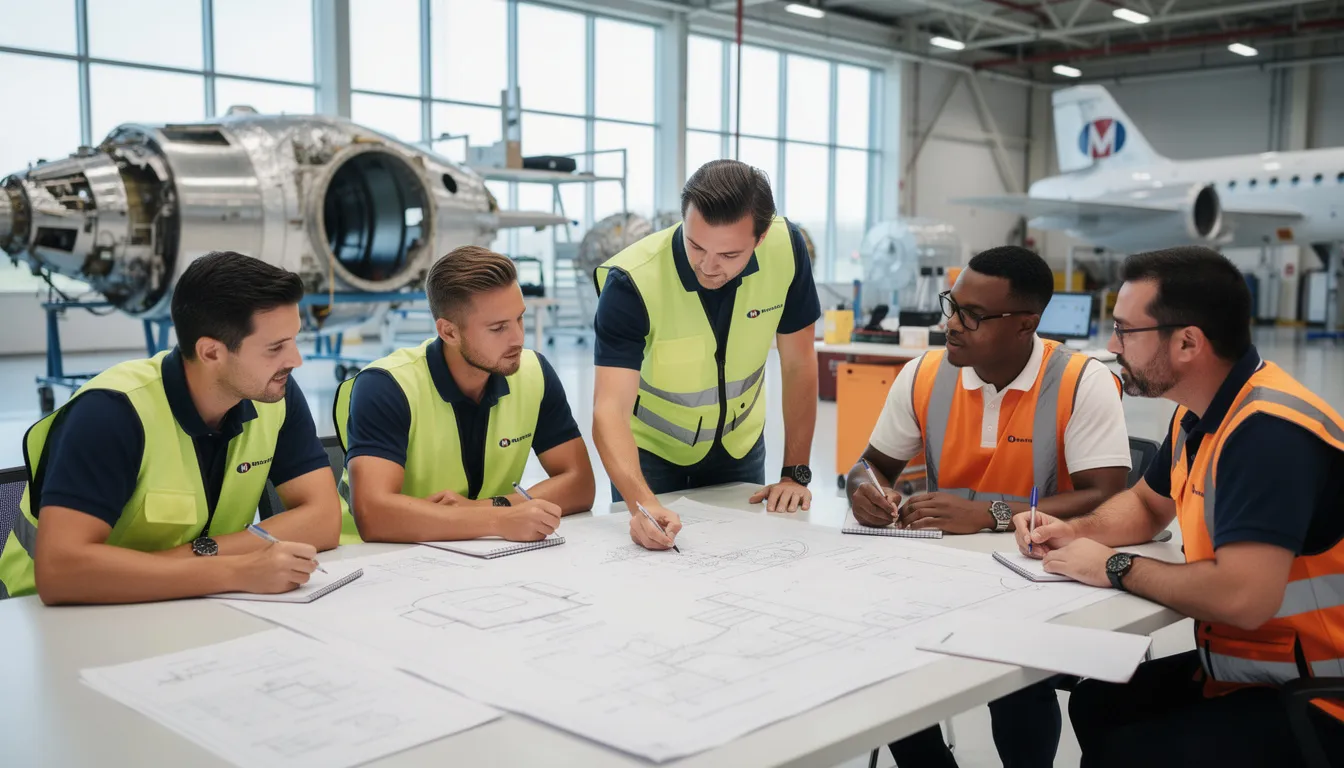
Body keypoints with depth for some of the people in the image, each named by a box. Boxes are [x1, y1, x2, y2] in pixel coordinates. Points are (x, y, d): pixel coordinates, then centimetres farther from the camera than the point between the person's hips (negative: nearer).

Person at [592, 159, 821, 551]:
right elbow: (610, 409, -37)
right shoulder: (632, 280, -32)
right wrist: (642, 503, -52)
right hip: (649, 446, -3)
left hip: (740, 444, 3)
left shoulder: (785, 248, -23)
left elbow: (798, 364, -12)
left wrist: (795, 474, -12)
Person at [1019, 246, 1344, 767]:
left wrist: (1117, 568, -20)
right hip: (1238, 667, 9)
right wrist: (1077, 533, 2)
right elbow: (1147, 504, 23)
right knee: (1097, 704, 8)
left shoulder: (1270, 430, -27)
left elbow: (1242, 598, -37)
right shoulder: (1200, 414, 5)